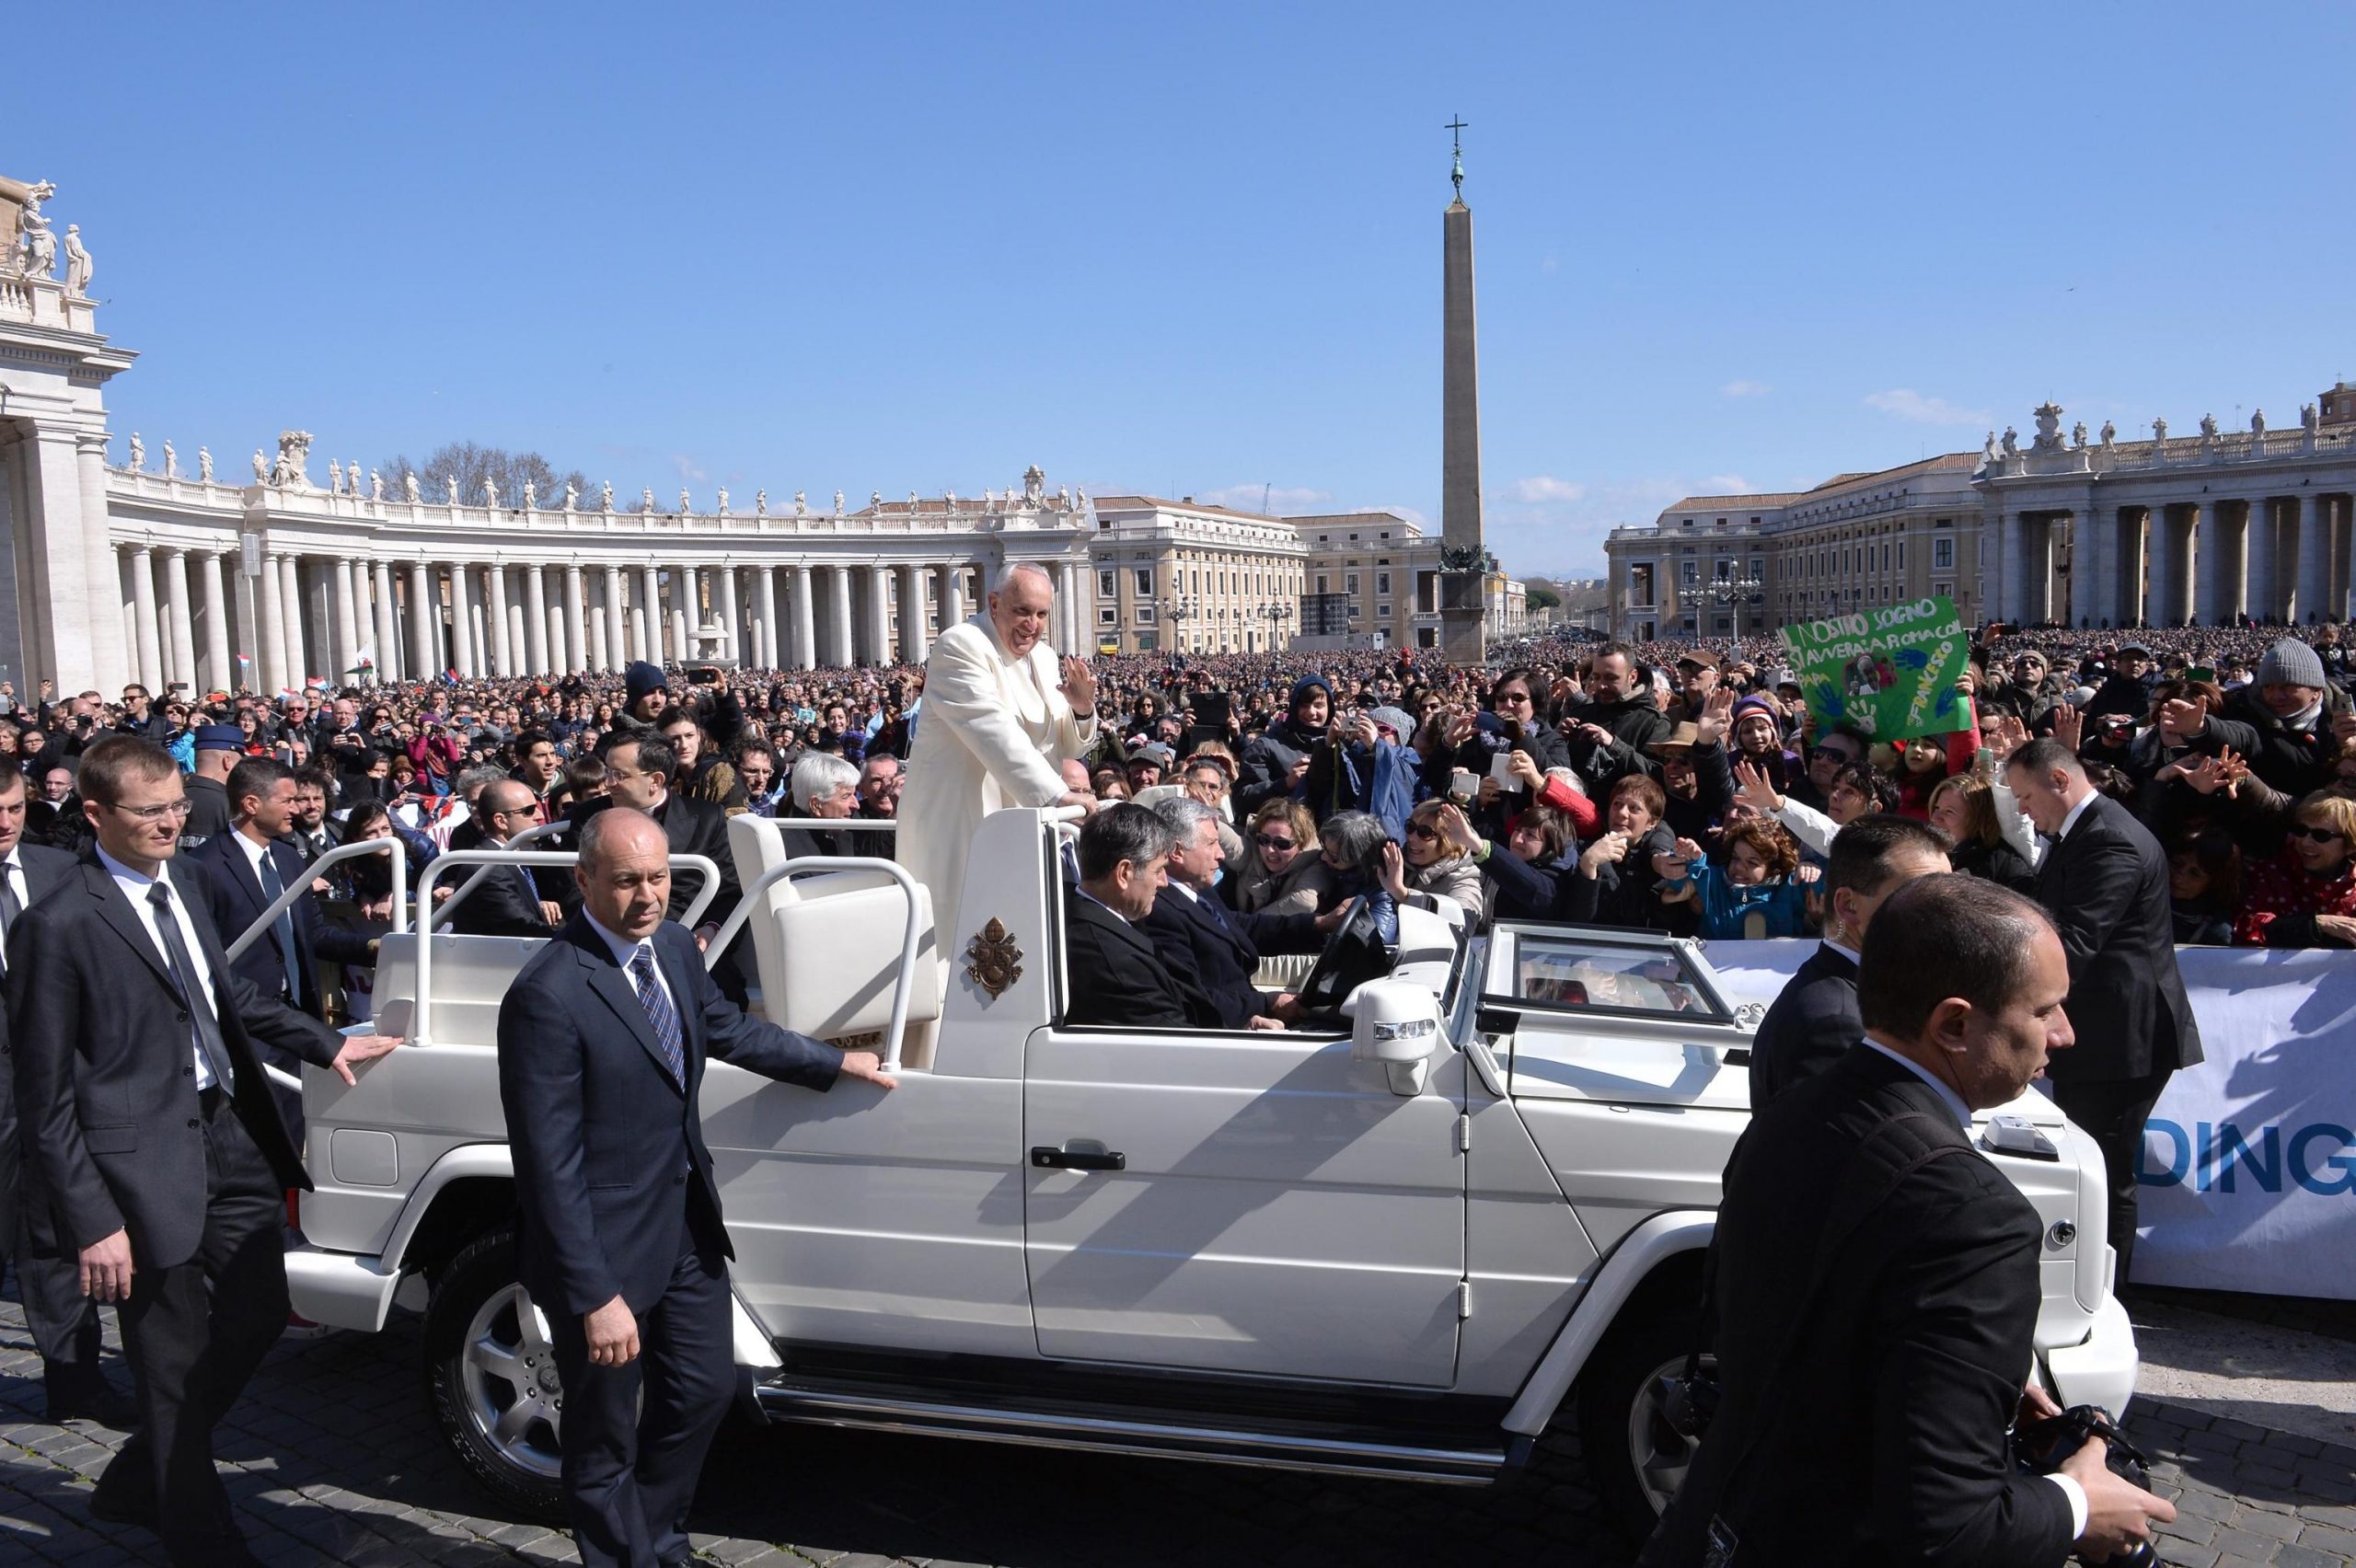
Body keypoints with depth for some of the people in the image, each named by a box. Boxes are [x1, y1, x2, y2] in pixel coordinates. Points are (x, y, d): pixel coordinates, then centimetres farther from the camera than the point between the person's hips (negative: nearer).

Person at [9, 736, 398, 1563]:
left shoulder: (182, 881, 6)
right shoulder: (58, 926, -16)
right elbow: (45, 1095, -13)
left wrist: (324, 1042, 16)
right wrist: (91, 1221, -14)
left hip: (229, 1132, 8)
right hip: (147, 1162, -7)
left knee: (257, 1317, 17)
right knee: (177, 1366, 7)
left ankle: (138, 1480, 40)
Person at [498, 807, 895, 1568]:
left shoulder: (673, 947, -2)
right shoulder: (549, 995, -26)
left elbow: (728, 1028, 17)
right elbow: (551, 1162, -24)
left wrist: (838, 1063, 21)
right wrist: (596, 1296, -23)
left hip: (688, 1221, 8)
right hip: (607, 1245, -8)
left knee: (703, 1391, 21)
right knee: (607, 1436, 12)